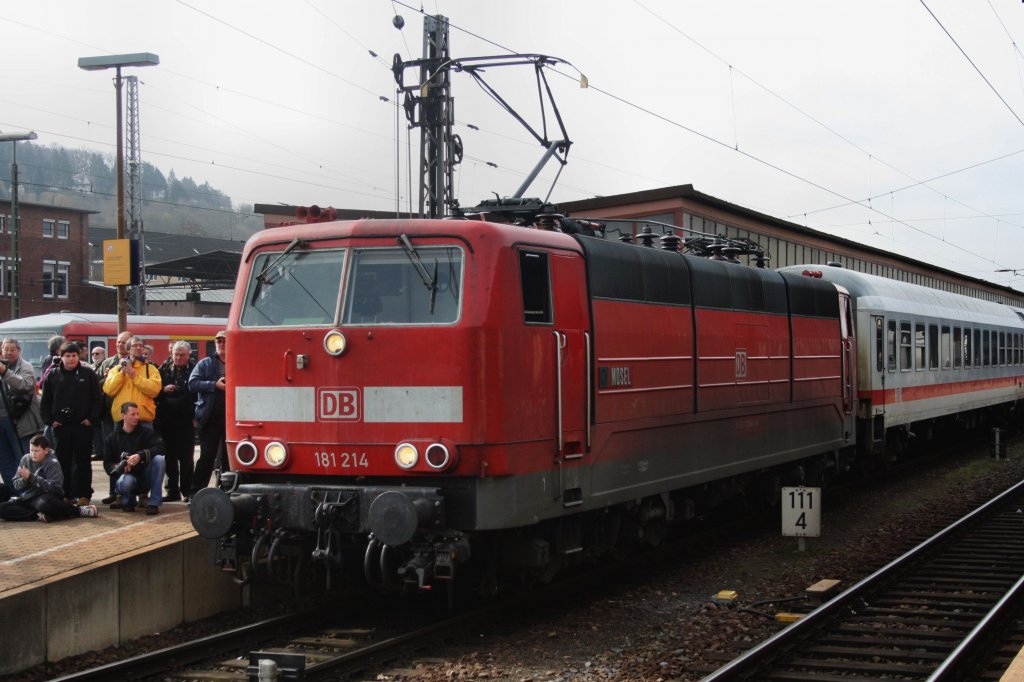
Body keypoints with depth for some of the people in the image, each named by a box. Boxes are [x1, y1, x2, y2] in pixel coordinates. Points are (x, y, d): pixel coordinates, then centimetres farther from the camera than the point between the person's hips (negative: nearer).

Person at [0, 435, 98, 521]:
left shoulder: (53, 463, -9)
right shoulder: (25, 460, 6)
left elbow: (54, 487, -19)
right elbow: (16, 485, 8)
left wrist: (31, 476, -22)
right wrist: (24, 480, -17)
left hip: (47, 497, -6)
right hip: (27, 498, 6)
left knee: (44, 504, -41)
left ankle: (79, 509, -20)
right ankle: (38, 515, -25)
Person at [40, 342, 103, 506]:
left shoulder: (88, 374, 1)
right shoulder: (53, 376, 6)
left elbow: (98, 399, 1)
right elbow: (45, 402, 9)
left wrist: (92, 419, -7)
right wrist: (50, 420, 1)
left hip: (83, 425, -2)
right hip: (61, 426, 2)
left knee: (83, 462, 4)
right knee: (63, 462, 5)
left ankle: (83, 495, 9)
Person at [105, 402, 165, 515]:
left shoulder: (147, 433, 2)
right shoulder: (113, 438, 5)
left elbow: (160, 447, -16)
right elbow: (107, 463, 3)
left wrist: (140, 456, -30)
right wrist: (119, 468, -19)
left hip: (145, 479, 1)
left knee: (158, 459, -29)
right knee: (125, 482, -39)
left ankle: (153, 503, -23)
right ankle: (127, 500, 1)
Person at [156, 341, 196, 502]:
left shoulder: (194, 370, -3)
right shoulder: (164, 370, 8)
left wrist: (196, 415, -12)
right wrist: (163, 390, -9)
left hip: (186, 421, -4)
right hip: (166, 421, 4)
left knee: (186, 458, 2)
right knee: (170, 458, 9)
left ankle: (187, 490, 9)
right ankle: (172, 490, 17)